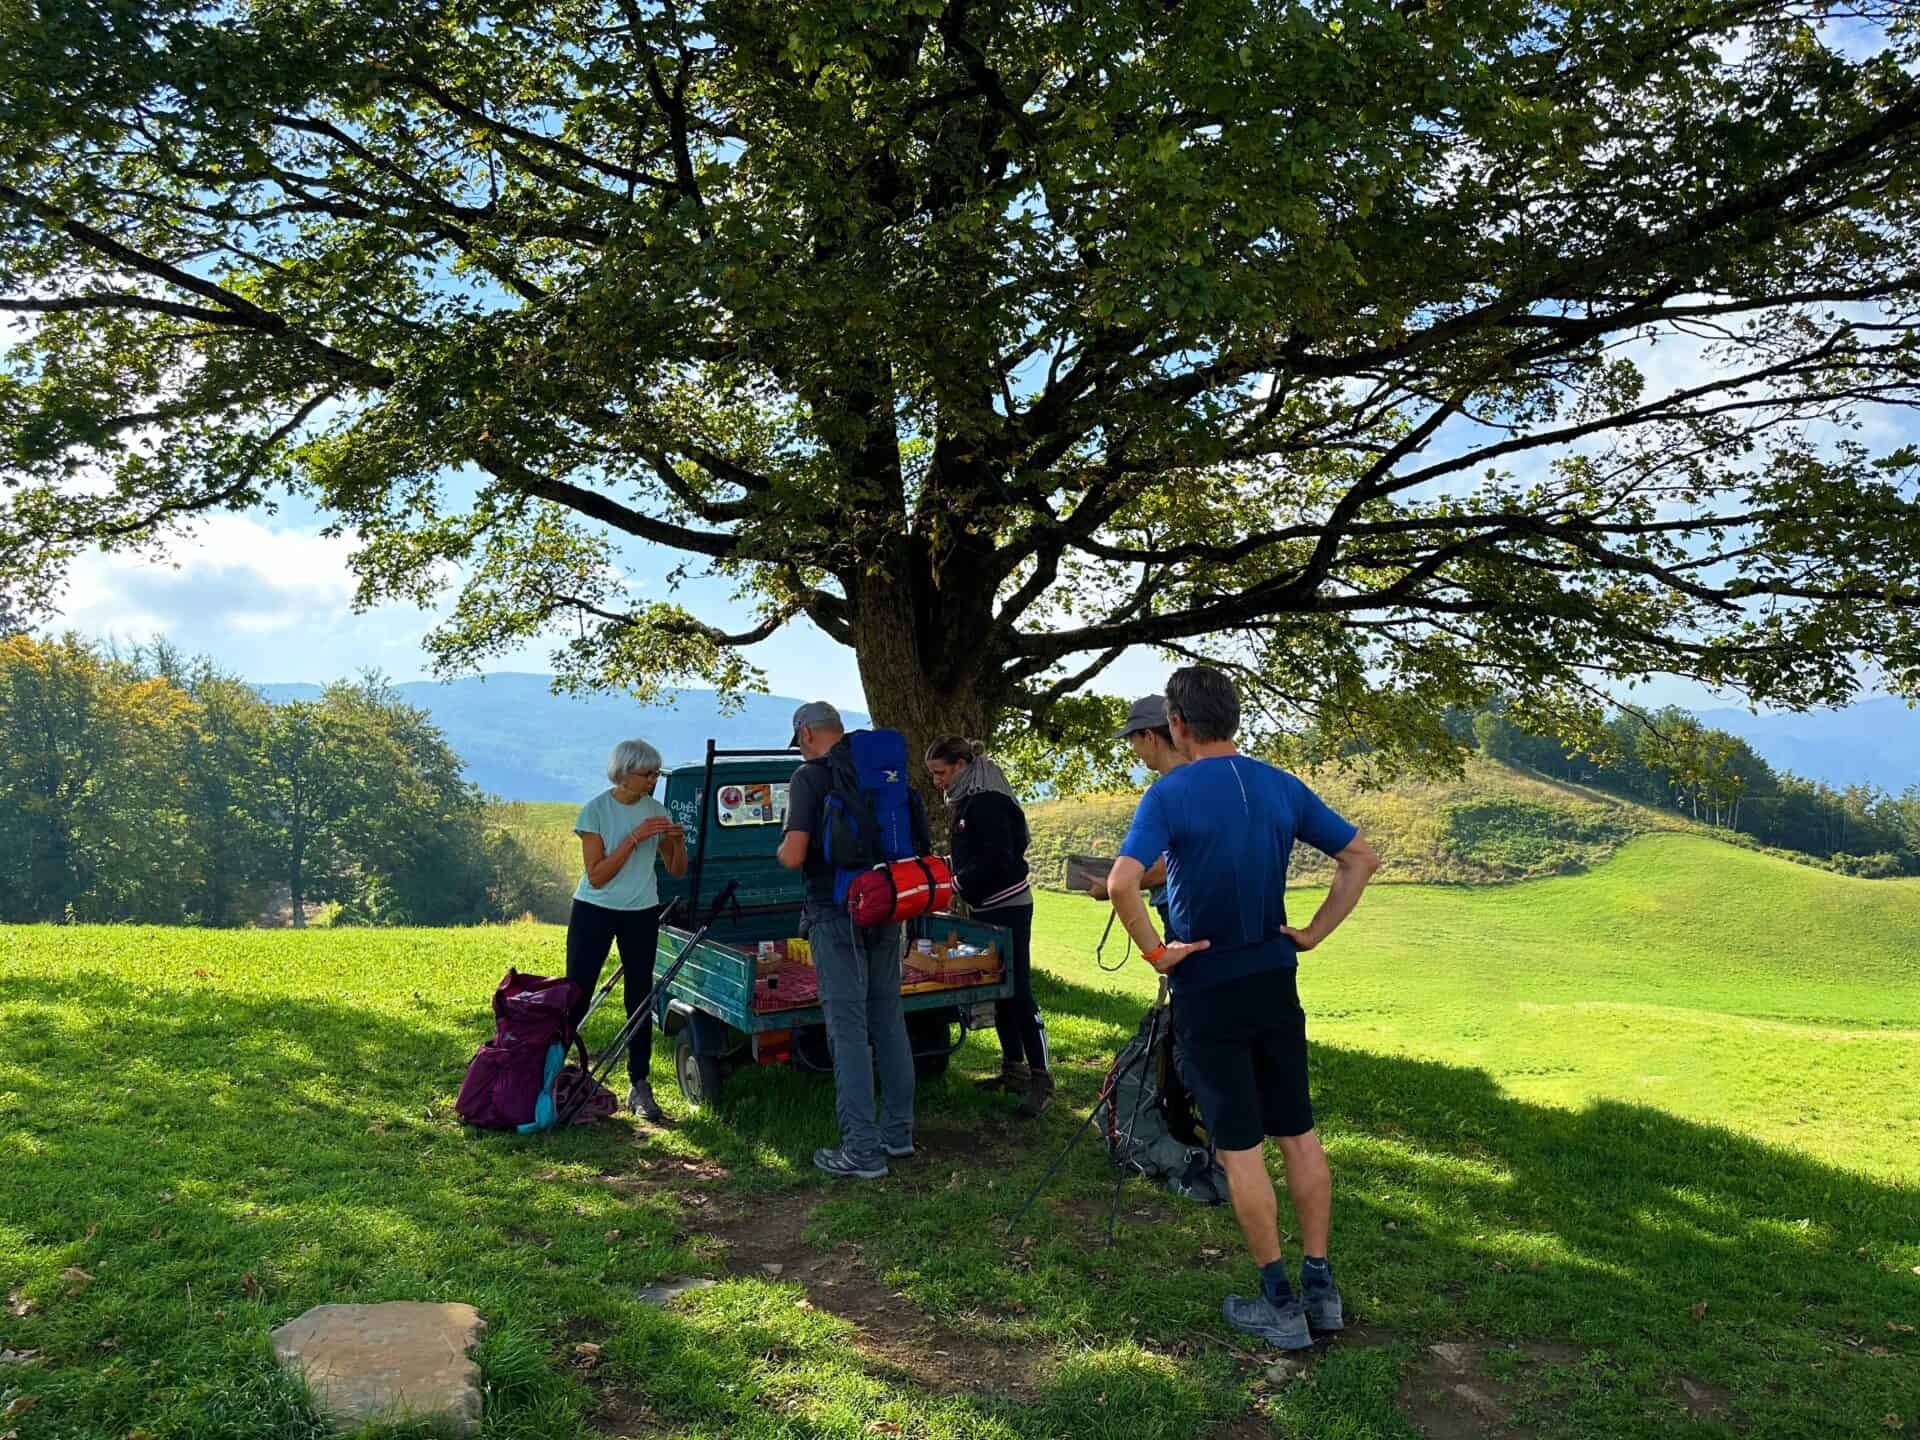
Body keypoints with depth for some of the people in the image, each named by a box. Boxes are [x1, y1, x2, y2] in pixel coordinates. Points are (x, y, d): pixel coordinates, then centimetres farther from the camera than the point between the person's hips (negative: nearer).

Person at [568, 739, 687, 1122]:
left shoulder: (657, 811, 1)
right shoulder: (596, 810, -10)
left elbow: (677, 870, 8)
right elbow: (596, 875, -17)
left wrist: (678, 842, -13)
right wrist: (636, 837, -24)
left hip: (641, 915, 3)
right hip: (594, 910, -3)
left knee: (639, 1000, 4)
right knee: (576, 996, -2)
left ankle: (639, 1087, 10)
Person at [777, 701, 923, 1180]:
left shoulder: (809, 777, -10)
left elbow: (794, 855, -18)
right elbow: (918, 841, 14)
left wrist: (782, 849, 4)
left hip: (837, 915, -6)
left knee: (848, 1027, -3)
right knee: (889, 1019, 14)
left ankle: (863, 1150, -1)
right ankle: (898, 1133, 23)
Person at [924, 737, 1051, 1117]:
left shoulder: (988, 802, -17)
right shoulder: (967, 802, 13)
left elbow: (997, 860, -23)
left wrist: (955, 884, -20)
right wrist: (954, 882, 9)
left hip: (1008, 908, -10)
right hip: (986, 908, 10)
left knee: (1019, 993, -9)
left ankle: (1042, 1081, -6)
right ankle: (1013, 1070, 23)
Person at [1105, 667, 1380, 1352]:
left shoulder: (1171, 793, -15)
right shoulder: (1282, 787, 2)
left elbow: (1122, 882, -28)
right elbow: (1362, 857, 6)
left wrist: (1155, 952, -14)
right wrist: (1314, 933, 7)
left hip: (1207, 988, -5)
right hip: (1275, 981, 5)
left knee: (1240, 1147, 4)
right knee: (1299, 1134, 15)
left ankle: (1280, 1303, 13)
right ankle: (1320, 1285, 23)